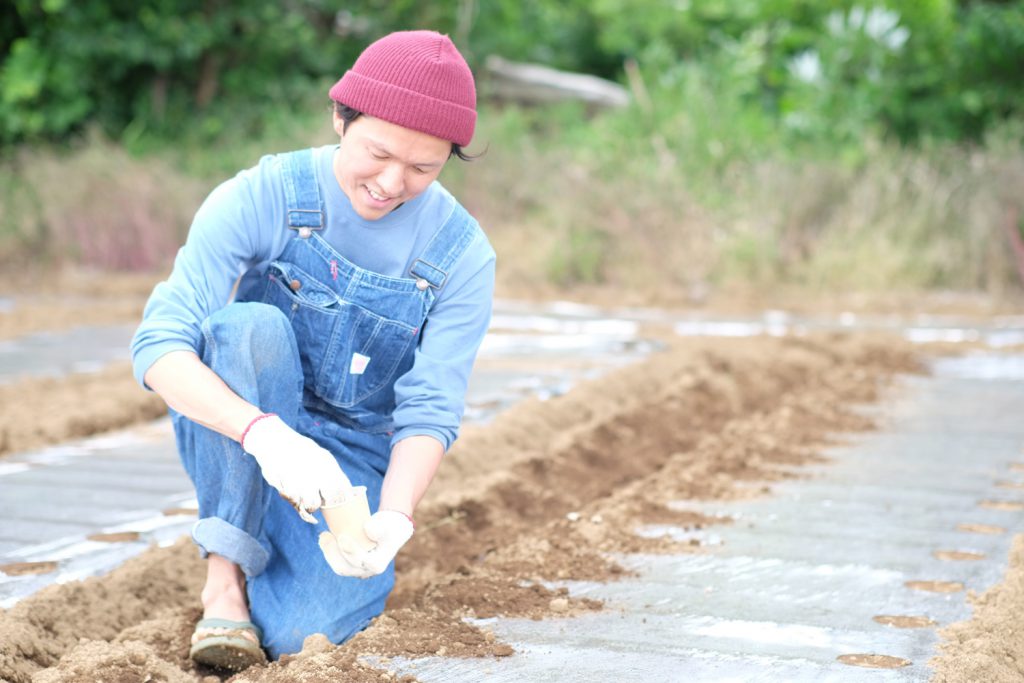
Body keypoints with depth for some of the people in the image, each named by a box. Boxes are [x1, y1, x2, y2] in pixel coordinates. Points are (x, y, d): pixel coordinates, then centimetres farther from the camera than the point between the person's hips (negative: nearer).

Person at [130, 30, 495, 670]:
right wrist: (264, 434, -42)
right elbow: (159, 344, -24)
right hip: (236, 446, 0)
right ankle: (225, 578, -26)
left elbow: (431, 411, -12)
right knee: (251, 325, -33)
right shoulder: (263, 197, -16)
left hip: (355, 461, 0)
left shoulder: (462, 256, -11)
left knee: (300, 631, -28)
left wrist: (394, 517, -33)